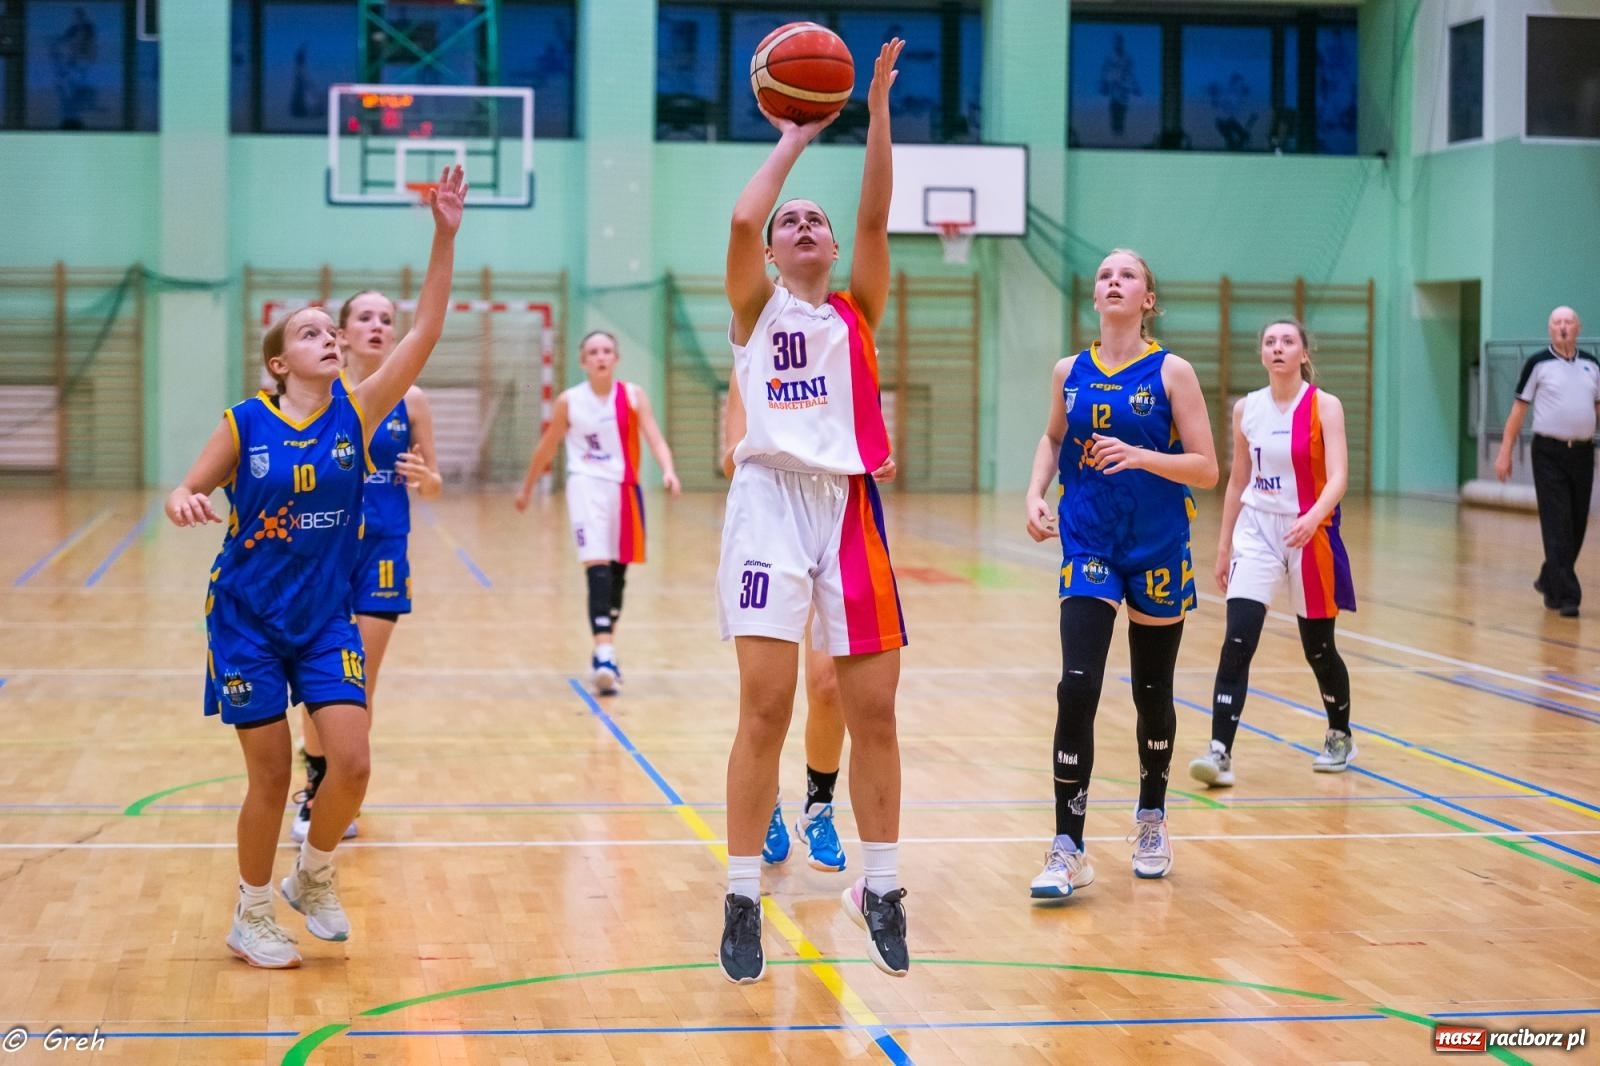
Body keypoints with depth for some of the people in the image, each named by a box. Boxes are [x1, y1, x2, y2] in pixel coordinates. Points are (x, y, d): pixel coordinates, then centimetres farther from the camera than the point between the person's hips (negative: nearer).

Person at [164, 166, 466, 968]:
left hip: (325, 618, 2)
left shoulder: (357, 413, -4)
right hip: (248, 620, -2)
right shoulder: (246, 424, -7)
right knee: (271, 778, 1)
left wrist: (445, 238, -20)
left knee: (352, 764, -10)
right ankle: (251, 918, 21)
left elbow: (426, 332, -12)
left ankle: (313, 877, 19)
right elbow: (189, 490, 1)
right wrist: (182, 502, -24)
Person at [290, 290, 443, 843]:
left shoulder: (410, 400, 1)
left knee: (362, 684, 5)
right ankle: (316, 790, 18)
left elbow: (432, 486, 7)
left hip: (382, 549, 1)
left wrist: (424, 477, -15)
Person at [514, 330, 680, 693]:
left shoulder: (633, 396, 0)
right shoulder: (569, 401, -1)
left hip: (625, 488, 3)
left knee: (617, 572, 13)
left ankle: (606, 651, 29)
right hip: (587, 486, -3)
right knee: (597, 567, -18)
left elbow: (655, 438, -10)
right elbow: (546, 446, 12)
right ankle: (603, 655, -28)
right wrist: (527, 487, 21)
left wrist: (668, 470, -29)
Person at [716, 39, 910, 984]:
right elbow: (741, 218, -9)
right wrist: (793, 141, 3)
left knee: (873, 709, 3)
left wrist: (878, 111, -9)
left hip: (851, 507, 2)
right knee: (765, 707, -7)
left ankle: (881, 888, 17)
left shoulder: (857, 312, 14)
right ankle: (744, 899, 1)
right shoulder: (757, 310, 9)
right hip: (772, 503, -2)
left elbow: (877, 217, -1)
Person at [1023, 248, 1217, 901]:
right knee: (1076, 689, -13)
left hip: (1158, 552, -1)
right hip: (1088, 548, 1)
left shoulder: (1170, 372, -5)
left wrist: (1140, 456, -22)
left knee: (1152, 693, 11)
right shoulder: (1070, 373, 4)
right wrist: (1036, 493, 6)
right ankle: (1068, 851, -10)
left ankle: (1151, 821, 34)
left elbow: (1206, 469, -7)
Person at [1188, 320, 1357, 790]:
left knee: (1318, 647, 10)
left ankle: (1340, 737, 34)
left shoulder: (1325, 407, -9)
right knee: (1236, 644, -13)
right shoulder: (1247, 409, 3)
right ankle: (1220, 752, -16)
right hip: (1256, 531, 3)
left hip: (1310, 534, -2)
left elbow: (1337, 477, -20)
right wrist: (1223, 545, 12)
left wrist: (1313, 517, -38)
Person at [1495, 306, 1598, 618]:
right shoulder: (1538, 365, -2)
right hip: (1549, 454, -4)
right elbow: (1519, 409, -1)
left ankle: (1550, 581, 29)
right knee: (1557, 526, -7)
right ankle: (1566, 595, -7)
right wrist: (1505, 452, -4)